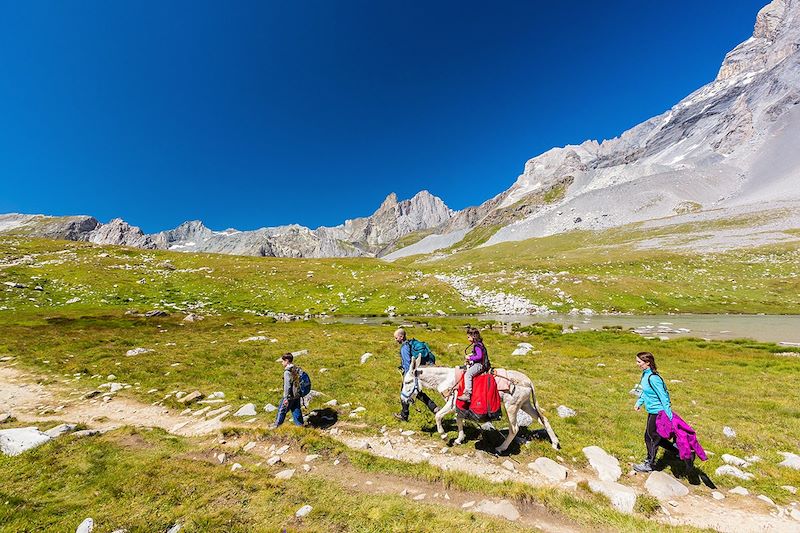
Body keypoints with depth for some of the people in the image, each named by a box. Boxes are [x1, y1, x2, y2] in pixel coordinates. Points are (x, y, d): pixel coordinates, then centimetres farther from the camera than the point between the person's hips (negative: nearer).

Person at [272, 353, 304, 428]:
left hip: (290, 396, -7)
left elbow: (287, 386, -20)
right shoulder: (296, 369, 4)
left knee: (282, 410, 11)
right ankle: (300, 424, 20)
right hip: (297, 395, 7)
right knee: (296, 411, 15)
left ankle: (276, 425, 25)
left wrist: (286, 398, -15)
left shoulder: (287, 372, -19)